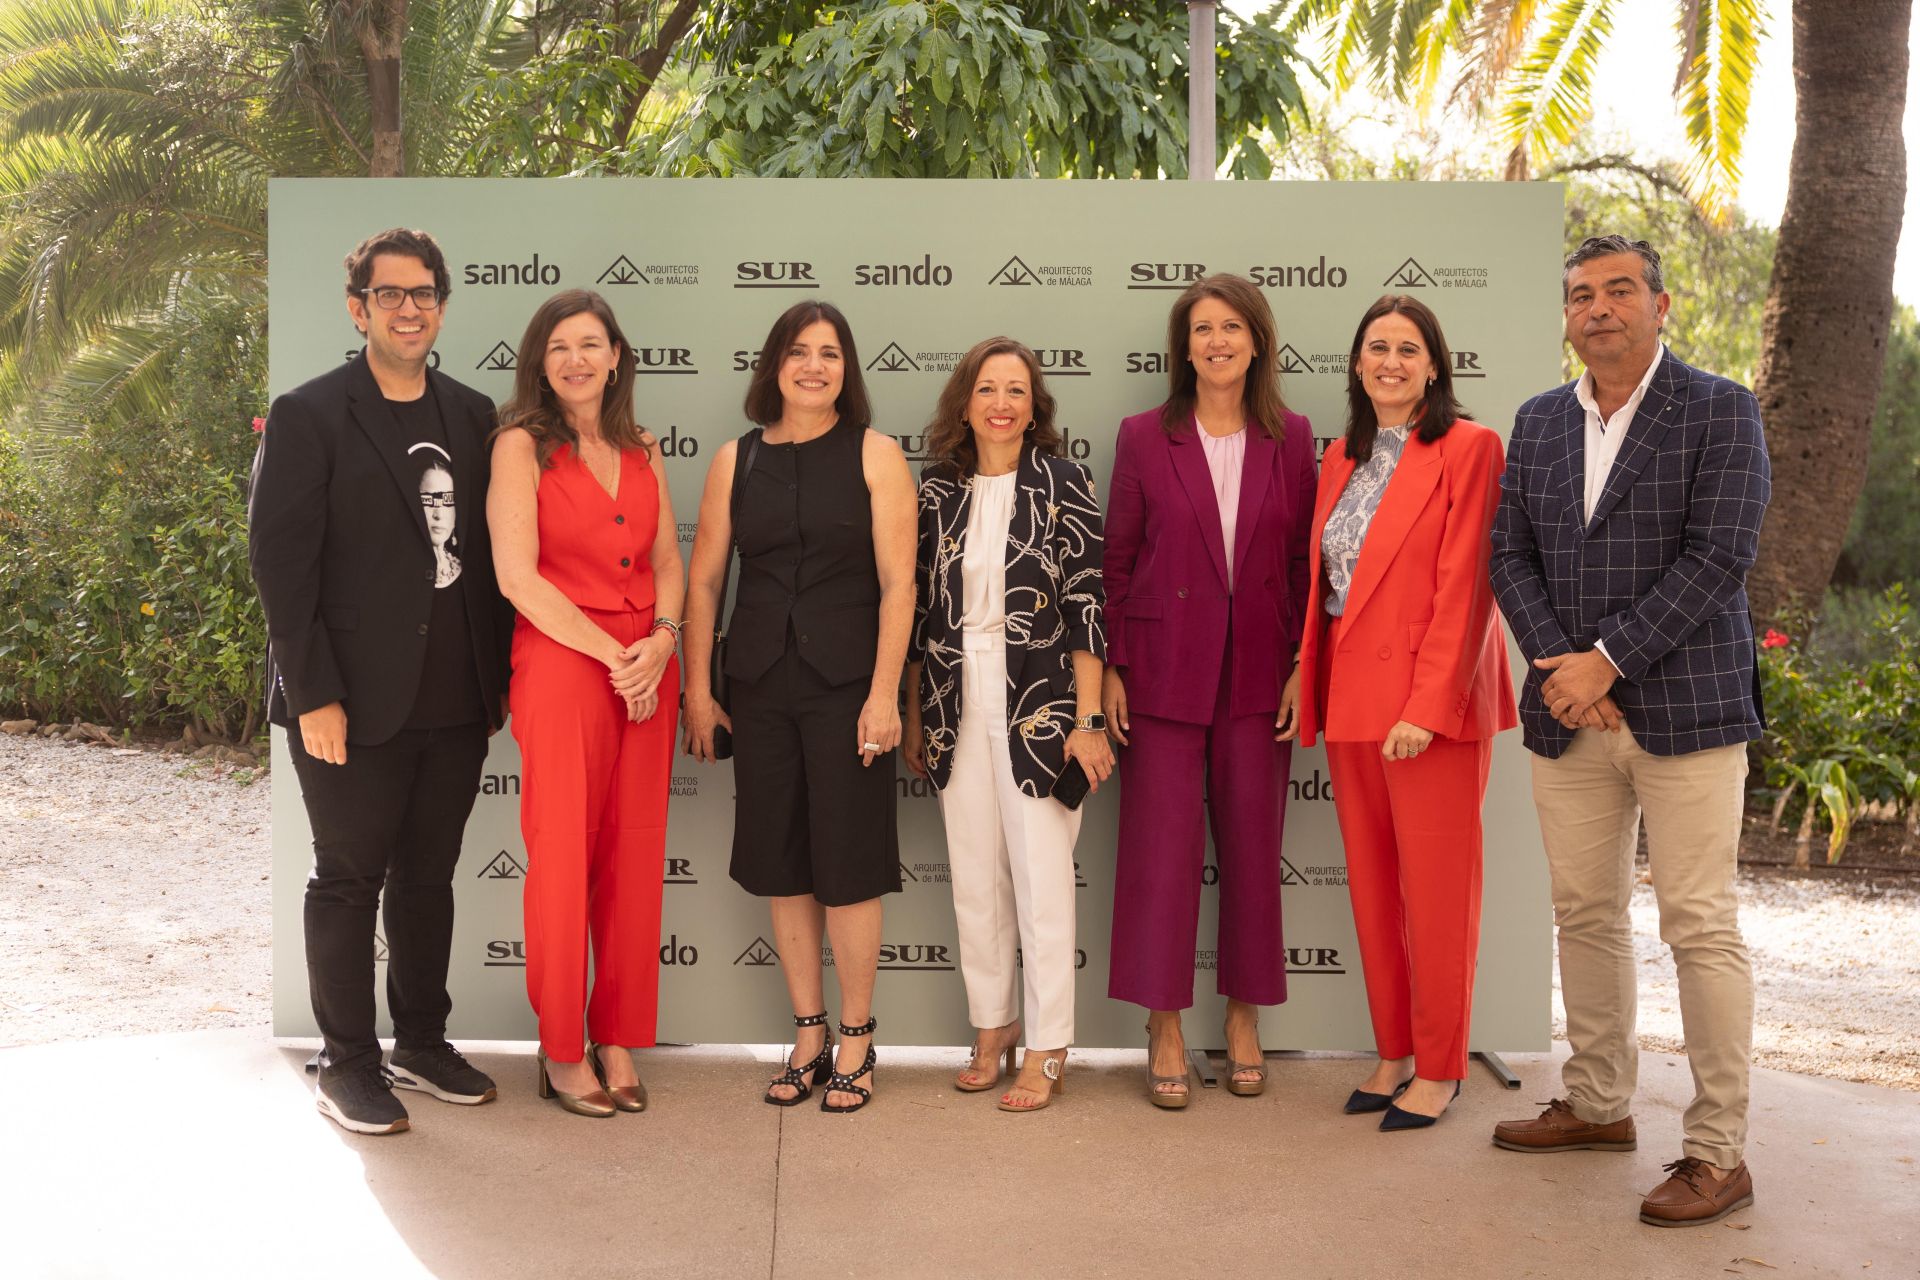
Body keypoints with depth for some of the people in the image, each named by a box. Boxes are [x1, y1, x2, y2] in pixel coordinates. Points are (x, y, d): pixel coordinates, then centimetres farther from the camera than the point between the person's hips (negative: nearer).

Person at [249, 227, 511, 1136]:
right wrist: (311, 695, -14)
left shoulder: (471, 416, 9)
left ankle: (422, 1043, 30)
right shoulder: (309, 417, -6)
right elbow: (279, 563, -10)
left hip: (456, 702, 5)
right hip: (357, 705, -5)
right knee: (348, 881, 7)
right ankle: (347, 1063, 20)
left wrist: (500, 671, 8)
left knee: (428, 875, 15)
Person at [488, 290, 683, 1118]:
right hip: (562, 668, -5)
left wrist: (661, 637, -7)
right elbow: (517, 576, -11)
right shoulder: (522, 445, -2)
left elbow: (668, 563, 14)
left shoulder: (642, 453, 14)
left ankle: (617, 1041, 18)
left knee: (635, 860, 7)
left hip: (647, 672, 5)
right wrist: (612, 653, -12)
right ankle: (561, 1051, 13)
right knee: (563, 857, 0)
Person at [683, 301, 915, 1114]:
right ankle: (808, 1035, 21)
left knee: (847, 861, 1)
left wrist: (884, 692, -12)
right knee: (780, 863, 8)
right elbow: (703, 579, 8)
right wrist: (697, 687, 3)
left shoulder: (874, 454, -1)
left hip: (845, 683, -3)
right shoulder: (736, 460, 8)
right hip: (759, 686, 3)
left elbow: (897, 582, -6)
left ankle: (855, 1040, 16)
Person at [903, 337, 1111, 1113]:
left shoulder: (1064, 485, -3)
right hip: (957, 706, 4)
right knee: (973, 877, 10)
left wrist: (1088, 719, -10)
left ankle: (1045, 1052, 12)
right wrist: (914, 716, 10)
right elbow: (918, 607, 10)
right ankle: (992, 1029, 25)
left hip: (1038, 705, -3)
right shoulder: (937, 490, 7)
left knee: (1042, 875, -1)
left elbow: (1087, 606, -6)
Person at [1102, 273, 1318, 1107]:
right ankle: (1165, 1031, 12)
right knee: (1163, 844, 0)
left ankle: (1244, 1020, 23)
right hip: (1164, 670, -1)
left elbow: (1305, 560, 6)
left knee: (1253, 845, 8)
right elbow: (1117, 561, 2)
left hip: (1257, 676, 2)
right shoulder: (1145, 437, 1)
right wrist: (1111, 667, -3)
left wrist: (1303, 665, -1)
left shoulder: (1290, 438, 5)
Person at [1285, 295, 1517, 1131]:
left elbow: (1463, 586, -13)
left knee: (1437, 886, 1)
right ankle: (1394, 1053, 23)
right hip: (1350, 696, 6)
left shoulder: (1468, 448, -6)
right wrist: (1307, 678, 9)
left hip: (1430, 701, -6)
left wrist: (1429, 706, -18)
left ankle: (1439, 1069, 14)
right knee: (1371, 883, 11)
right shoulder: (1341, 459, 14)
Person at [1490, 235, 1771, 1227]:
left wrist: (1606, 659, -16)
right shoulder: (1538, 423, 13)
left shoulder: (1719, 412, -3)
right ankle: (1598, 1104, 28)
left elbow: (1717, 557, -12)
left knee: (1701, 928, -3)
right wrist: (1560, 666, -7)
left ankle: (1719, 1152, 7)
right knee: (1584, 914, 13)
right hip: (1570, 711, 5)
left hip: (1683, 708, -5)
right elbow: (1511, 556, 8)